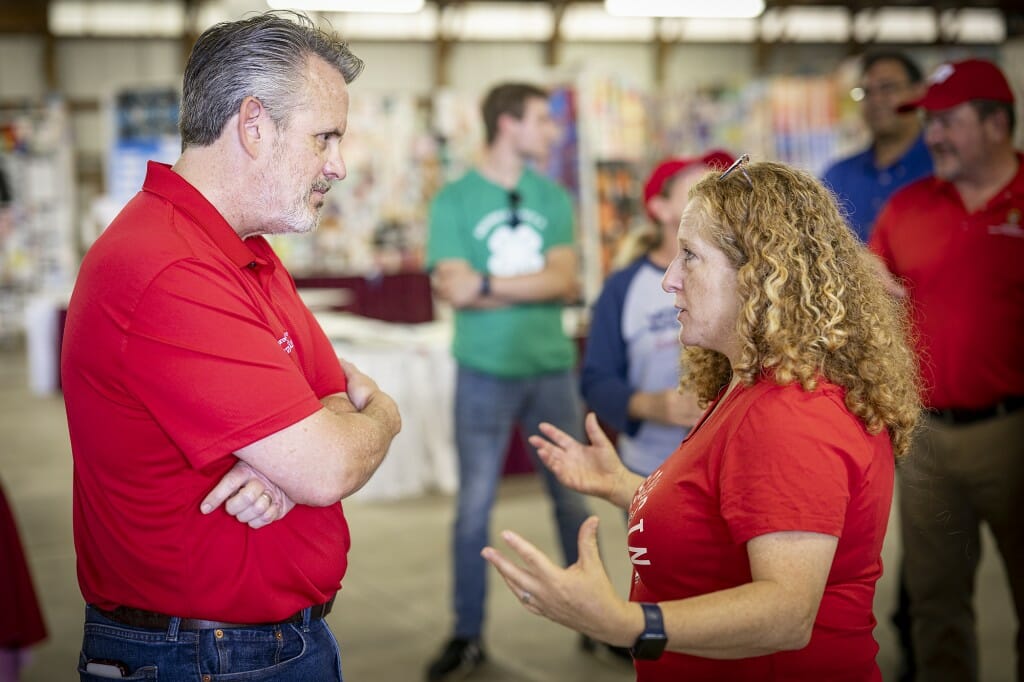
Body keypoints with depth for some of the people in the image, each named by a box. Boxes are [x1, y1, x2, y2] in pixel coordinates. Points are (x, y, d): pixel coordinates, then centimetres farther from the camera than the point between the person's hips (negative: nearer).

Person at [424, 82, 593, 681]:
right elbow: (455, 289, -12)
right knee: (474, 506, 2)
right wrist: (540, 287, -11)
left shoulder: (553, 198, 8)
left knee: (574, 500, 9)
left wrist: (489, 284, -14)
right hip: (484, 372, -2)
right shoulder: (454, 200, -1)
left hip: (552, 367, 3)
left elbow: (563, 278, -5)